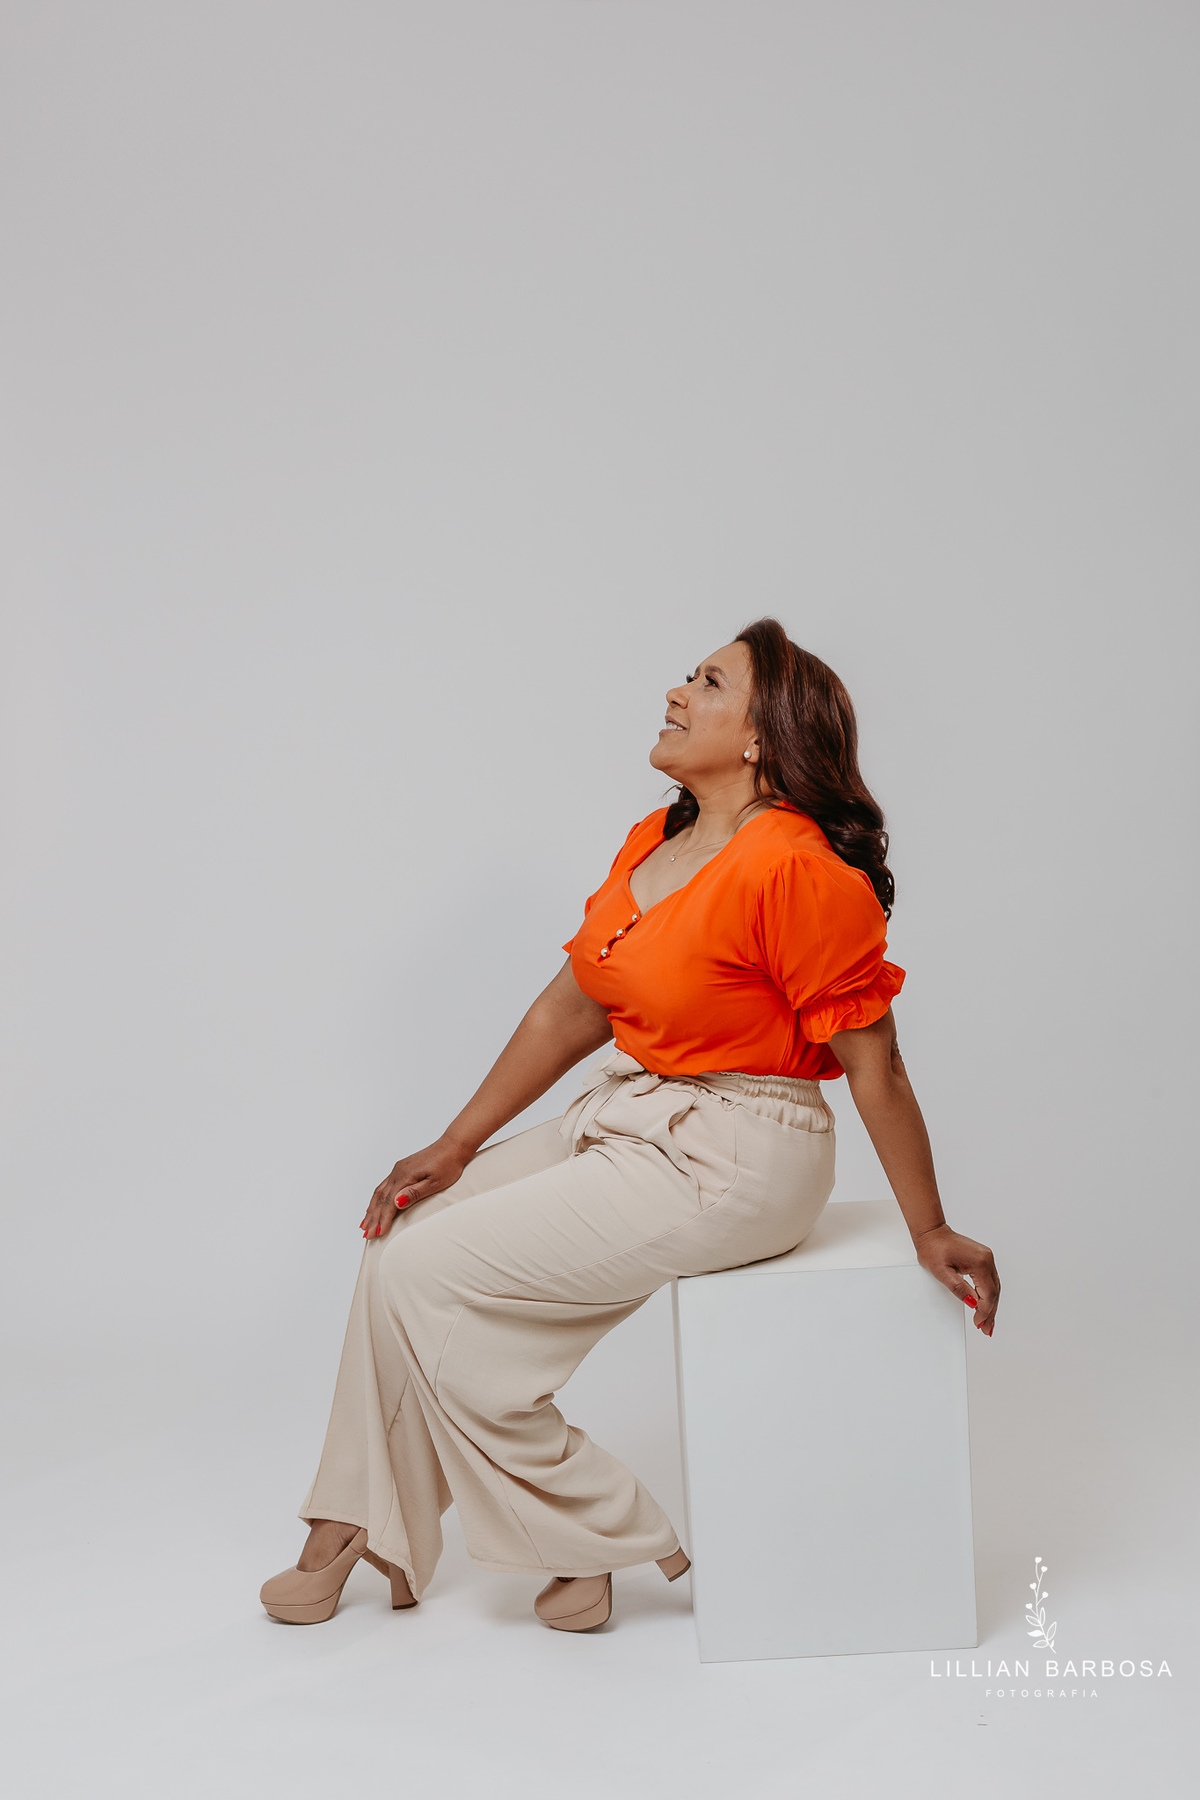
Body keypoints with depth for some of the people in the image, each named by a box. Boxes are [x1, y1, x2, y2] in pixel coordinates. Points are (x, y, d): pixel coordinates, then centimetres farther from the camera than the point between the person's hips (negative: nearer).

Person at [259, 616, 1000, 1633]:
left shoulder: (796, 870, -21)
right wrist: (456, 1147, 11)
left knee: (428, 1274, -9)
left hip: (731, 1162, -9)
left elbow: (875, 1064, -16)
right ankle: (365, 1531, 16)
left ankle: (593, 1533, 6)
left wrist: (931, 1234, -10)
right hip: (627, 1120, 9)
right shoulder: (653, 845, 6)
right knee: (405, 1230, 4)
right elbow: (573, 1010, 11)